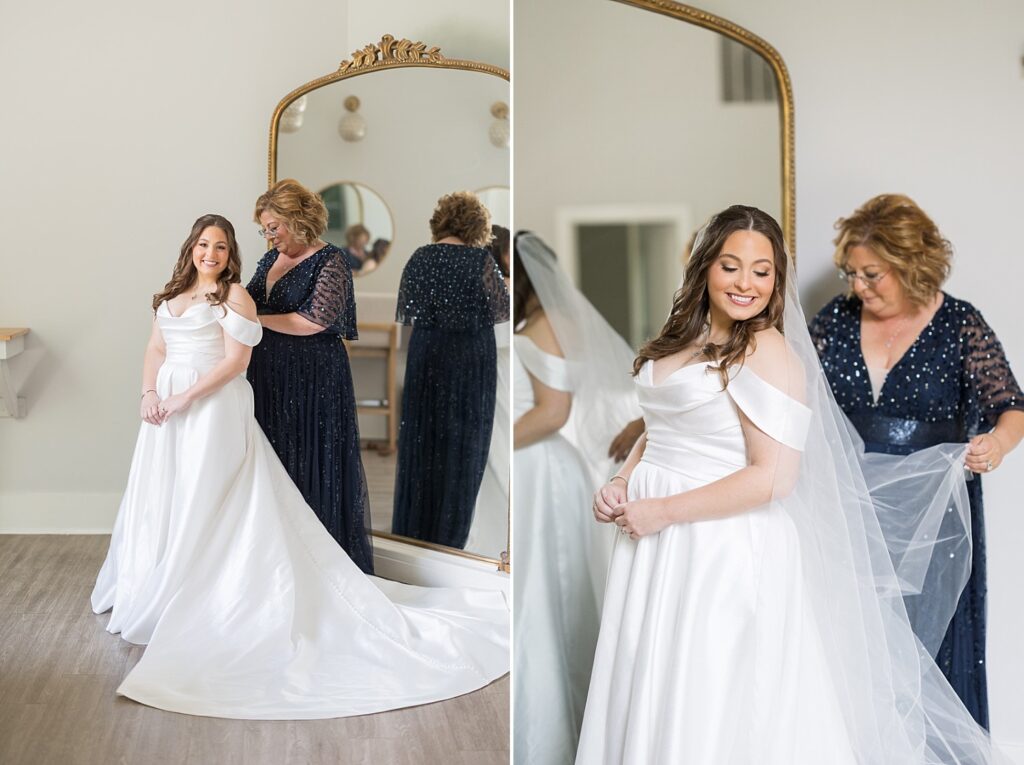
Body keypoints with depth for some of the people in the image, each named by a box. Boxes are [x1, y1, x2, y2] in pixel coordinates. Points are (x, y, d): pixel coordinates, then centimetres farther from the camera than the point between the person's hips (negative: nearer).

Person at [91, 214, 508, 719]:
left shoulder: (234, 296, -7)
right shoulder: (172, 294, 14)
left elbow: (235, 361, -14)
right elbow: (155, 349, 14)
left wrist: (185, 398, -17)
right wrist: (149, 393, -3)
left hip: (214, 411, -7)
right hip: (167, 409, 7)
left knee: (204, 504, -4)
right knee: (160, 502, 13)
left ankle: (192, 601, 3)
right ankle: (152, 589, 26)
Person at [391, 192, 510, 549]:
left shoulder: (419, 258, 1)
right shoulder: (480, 260, -11)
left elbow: (404, 313, 7)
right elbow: (502, 311, -3)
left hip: (425, 355, 4)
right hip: (470, 358, -4)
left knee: (419, 441, 14)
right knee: (460, 445, 6)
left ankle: (409, 531, 21)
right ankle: (447, 536, 12)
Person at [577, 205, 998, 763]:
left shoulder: (768, 352, -14)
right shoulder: (679, 340, 9)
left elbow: (773, 478, -20)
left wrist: (662, 512, -17)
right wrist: (621, 483, 1)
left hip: (725, 548, -7)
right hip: (653, 541, 7)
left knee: (715, 709, 4)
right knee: (648, 689, 19)